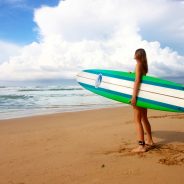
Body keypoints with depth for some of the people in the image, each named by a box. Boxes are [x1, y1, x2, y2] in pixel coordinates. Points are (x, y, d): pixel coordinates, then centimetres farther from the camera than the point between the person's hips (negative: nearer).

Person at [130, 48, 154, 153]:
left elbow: (137, 80, -19)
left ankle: (141, 146, -4)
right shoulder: (145, 65, 13)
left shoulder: (138, 64, -11)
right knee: (144, 119, 19)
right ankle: (149, 141, 31)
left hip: (139, 94, -9)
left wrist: (134, 96, -23)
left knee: (138, 120, -6)